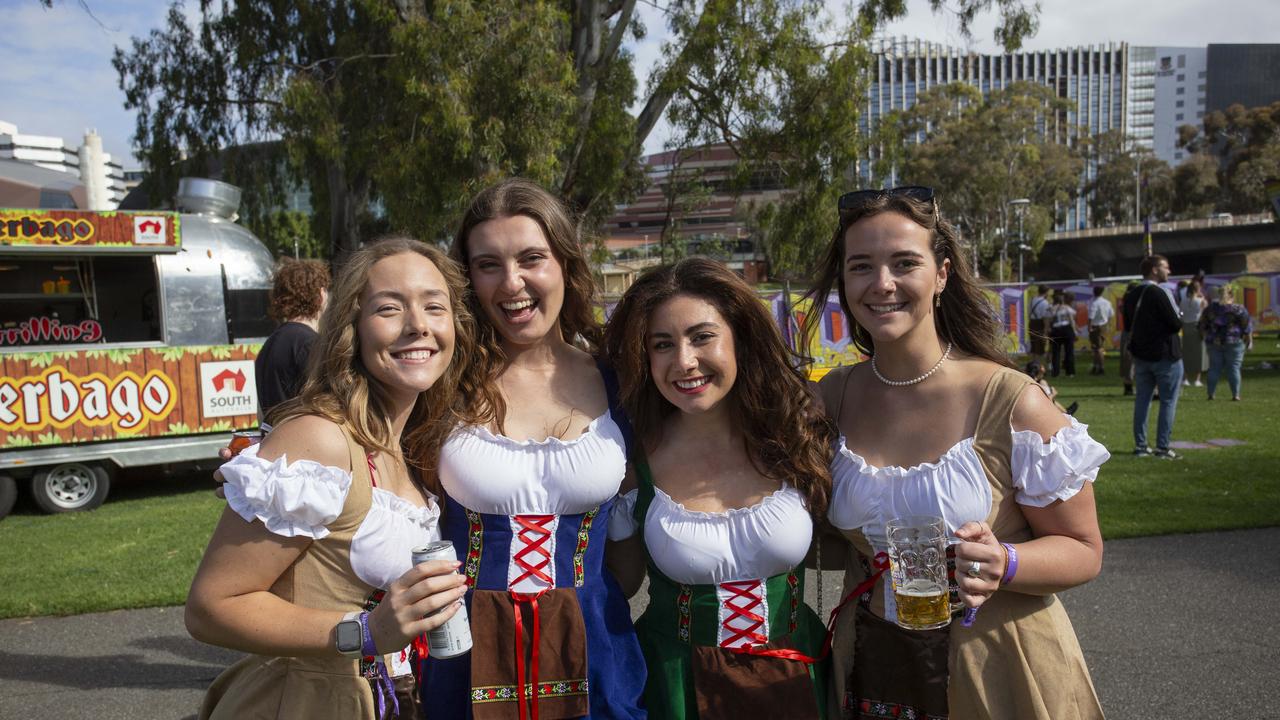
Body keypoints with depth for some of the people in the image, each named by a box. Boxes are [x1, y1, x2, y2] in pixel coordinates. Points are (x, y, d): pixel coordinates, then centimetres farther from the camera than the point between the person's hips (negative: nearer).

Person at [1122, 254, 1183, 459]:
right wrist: (1178, 321, 4)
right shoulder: (1160, 293, -16)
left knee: (1142, 400, 11)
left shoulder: (1130, 295, 7)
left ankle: (1140, 446, 13)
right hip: (1165, 355, -7)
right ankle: (1163, 447, 0)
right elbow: (1176, 324, -16)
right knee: (1168, 401, 1)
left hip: (1141, 355, 7)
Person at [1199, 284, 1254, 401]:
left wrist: (1207, 337, 22)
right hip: (1234, 343, -2)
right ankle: (1235, 394, 2)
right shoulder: (1239, 309, -5)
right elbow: (1247, 327, -3)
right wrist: (1249, 341, 6)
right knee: (1234, 368, 3)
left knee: (1214, 368, 6)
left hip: (1213, 343, 2)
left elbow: (1203, 326, 10)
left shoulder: (1210, 308, 4)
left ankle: (1211, 394, 5)